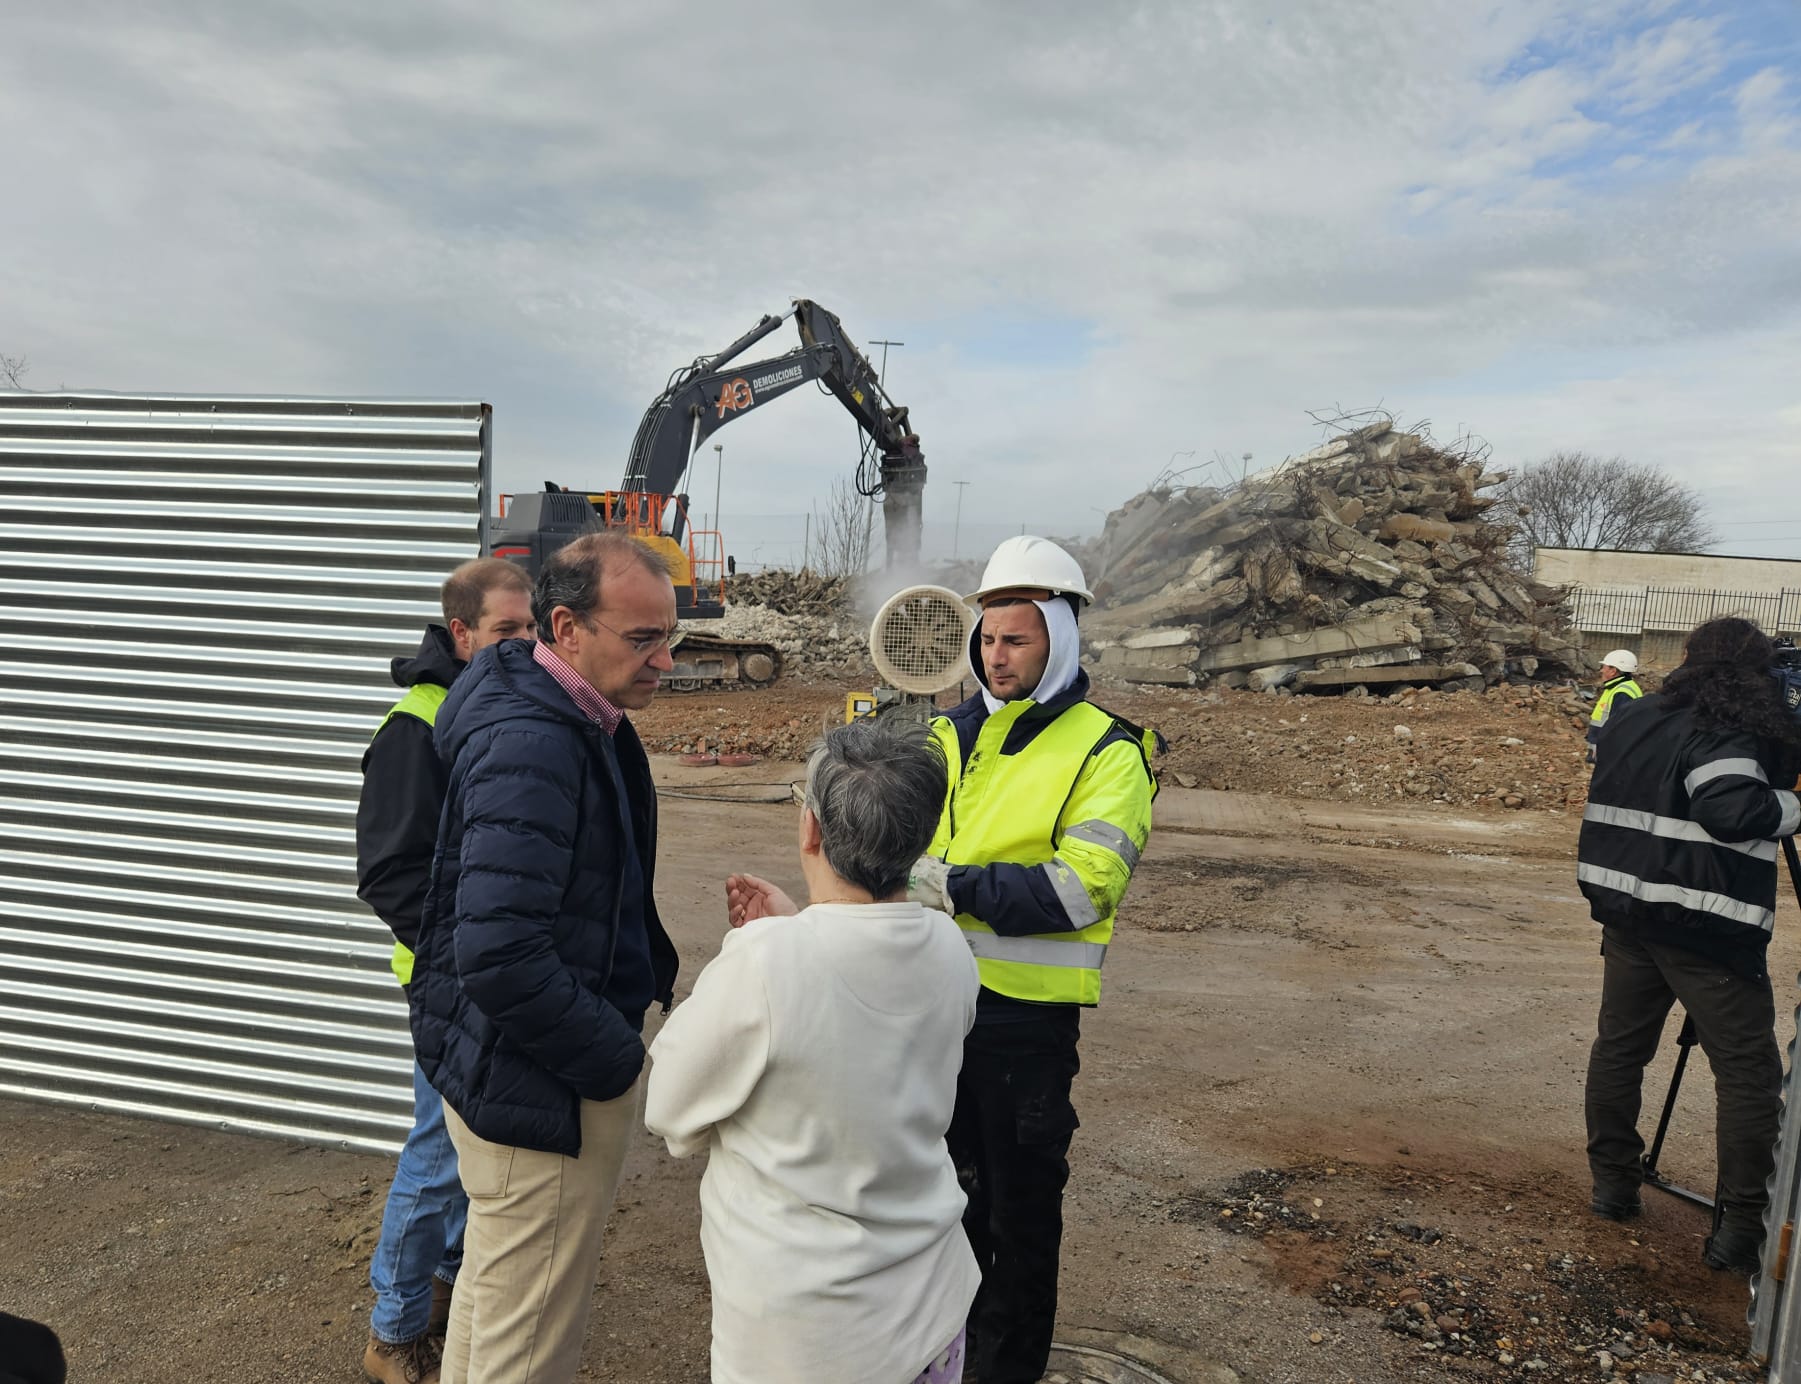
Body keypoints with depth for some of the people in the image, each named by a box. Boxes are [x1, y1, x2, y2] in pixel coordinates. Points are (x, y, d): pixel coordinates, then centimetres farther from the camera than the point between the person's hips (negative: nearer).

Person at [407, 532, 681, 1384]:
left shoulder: (584, 723, 4)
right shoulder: (531, 747, -27)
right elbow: (500, 960, -33)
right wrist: (617, 1059, -20)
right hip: (543, 1089, -10)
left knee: (494, 1292, 28)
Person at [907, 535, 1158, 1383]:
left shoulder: (1106, 752, -10)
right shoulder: (950, 735, 6)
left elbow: (1080, 889, -21)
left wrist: (954, 885, -25)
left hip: (1026, 1014, -5)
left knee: (1020, 1196, 12)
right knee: (948, 1178, 22)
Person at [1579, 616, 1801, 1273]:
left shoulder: (1631, 719, 11)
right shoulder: (1725, 736, -13)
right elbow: (1732, 809, -28)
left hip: (1628, 911, 8)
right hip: (1708, 926, -8)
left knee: (1618, 1047, 16)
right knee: (1748, 1074, 2)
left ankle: (1612, 1183, 24)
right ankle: (1739, 1227, 5)